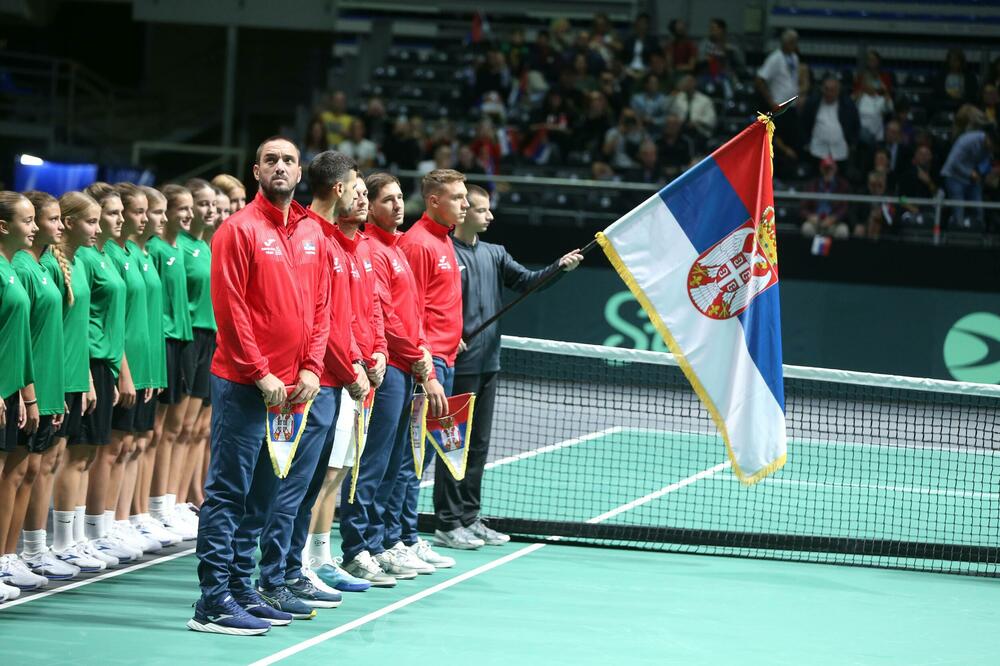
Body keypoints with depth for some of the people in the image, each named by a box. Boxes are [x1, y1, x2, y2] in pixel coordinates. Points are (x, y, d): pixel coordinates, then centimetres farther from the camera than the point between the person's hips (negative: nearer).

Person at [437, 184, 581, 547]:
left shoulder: (495, 254, 14)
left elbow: (526, 280, 7)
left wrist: (559, 267, -8)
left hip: (487, 364, 8)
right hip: (458, 363, -8)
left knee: (478, 444, 13)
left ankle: (470, 517, 21)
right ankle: (447, 523, 1)